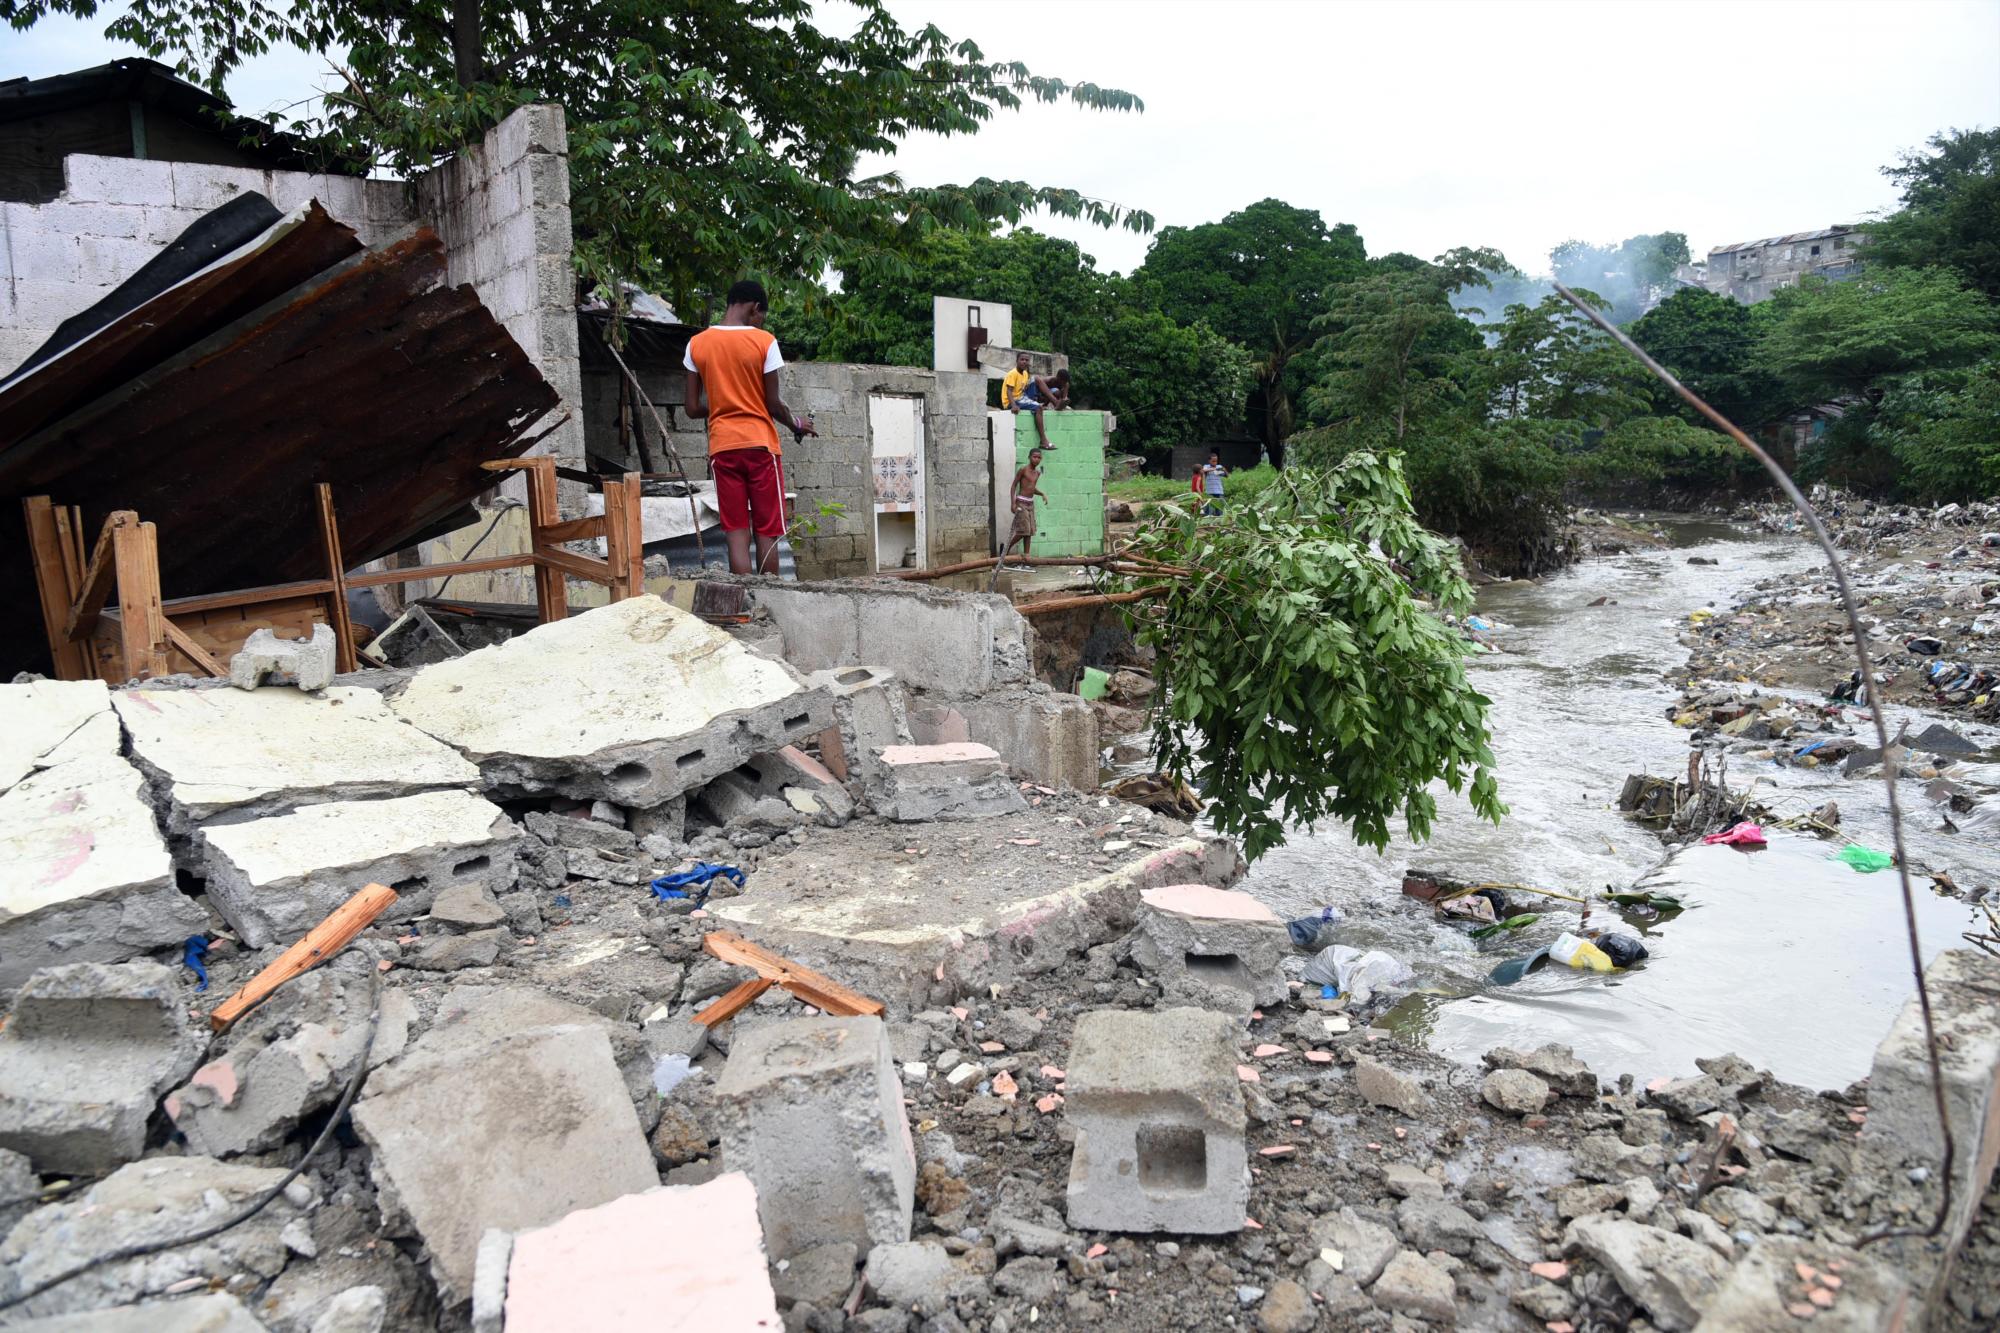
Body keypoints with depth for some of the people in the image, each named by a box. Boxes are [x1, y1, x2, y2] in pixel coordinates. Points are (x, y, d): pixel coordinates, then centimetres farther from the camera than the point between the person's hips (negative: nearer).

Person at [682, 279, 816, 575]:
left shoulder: (696, 344, 3)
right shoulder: (763, 342, -6)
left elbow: (693, 408, 4)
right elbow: (774, 404, -6)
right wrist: (797, 425, 13)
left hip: (722, 447, 3)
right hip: (761, 444, -2)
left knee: (736, 533, 1)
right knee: (767, 533, 6)